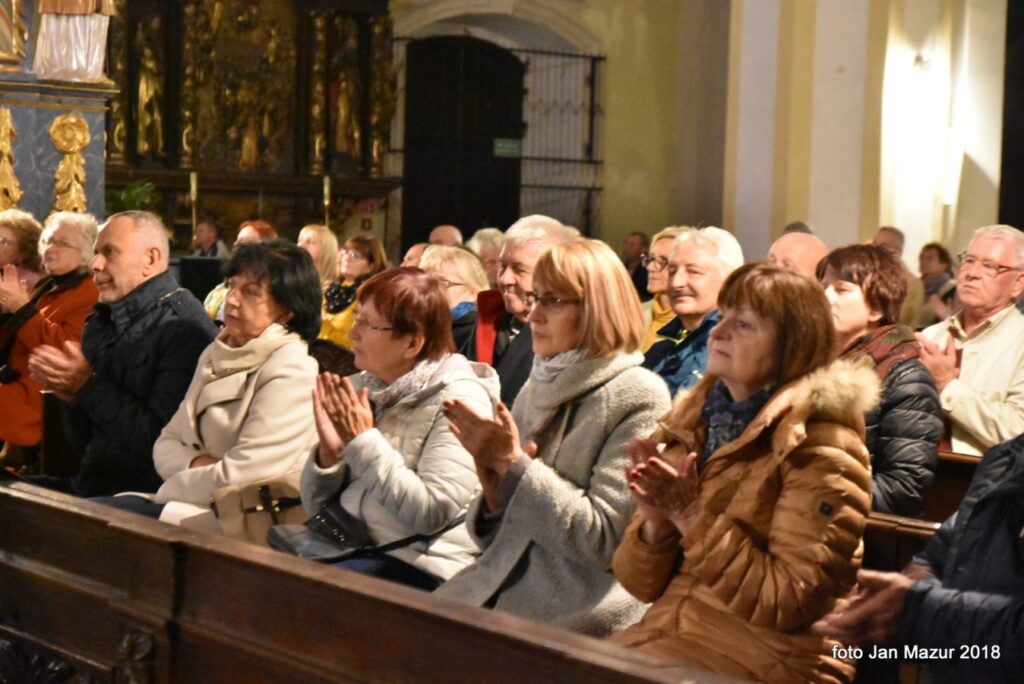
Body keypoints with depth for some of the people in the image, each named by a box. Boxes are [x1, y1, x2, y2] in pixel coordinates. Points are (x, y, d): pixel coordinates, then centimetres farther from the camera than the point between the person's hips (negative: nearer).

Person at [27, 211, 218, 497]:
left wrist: (87, 385, -13)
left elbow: (161, 441, -19)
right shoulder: (100, 323, 13)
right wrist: (69, 393, -2)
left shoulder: (184, 328, -12)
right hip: (88, 484, 8)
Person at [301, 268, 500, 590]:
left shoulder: (458, 400, -10)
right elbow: (315, 503, 11)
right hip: (348, 545, 7)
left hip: (417, 564, -7)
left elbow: (432, 514, -21)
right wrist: (329, 451, -9)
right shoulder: (361, 388, 9)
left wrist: (363, 442, -19)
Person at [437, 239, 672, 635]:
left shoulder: (638, 399, -7)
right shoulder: (538, 388, 13)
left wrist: (514, 467, -15)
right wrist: (494, 491, -5)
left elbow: (602, 539, -15)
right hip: (500, 587, 6)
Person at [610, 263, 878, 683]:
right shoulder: (690, 424, 9)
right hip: (665, 634, 6)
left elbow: (789, 602, -16)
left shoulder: (821, 449, -8)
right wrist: (656, 525, -10)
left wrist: (695, 519, -18)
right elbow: (642, 586, 10)